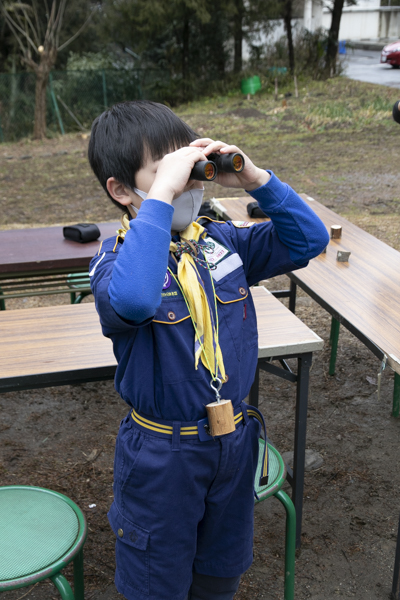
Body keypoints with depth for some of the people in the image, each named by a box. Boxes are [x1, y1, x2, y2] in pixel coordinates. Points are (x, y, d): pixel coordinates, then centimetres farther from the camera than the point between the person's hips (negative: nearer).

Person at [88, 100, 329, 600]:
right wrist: (162, 194, -41)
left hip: (234, 440, 5)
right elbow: (132, 300, -43)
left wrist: (257, 181, -14)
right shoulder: (115, 259, -19)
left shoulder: (221, 241, -3)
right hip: (160, 453, -5)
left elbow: (308, 240, 0)